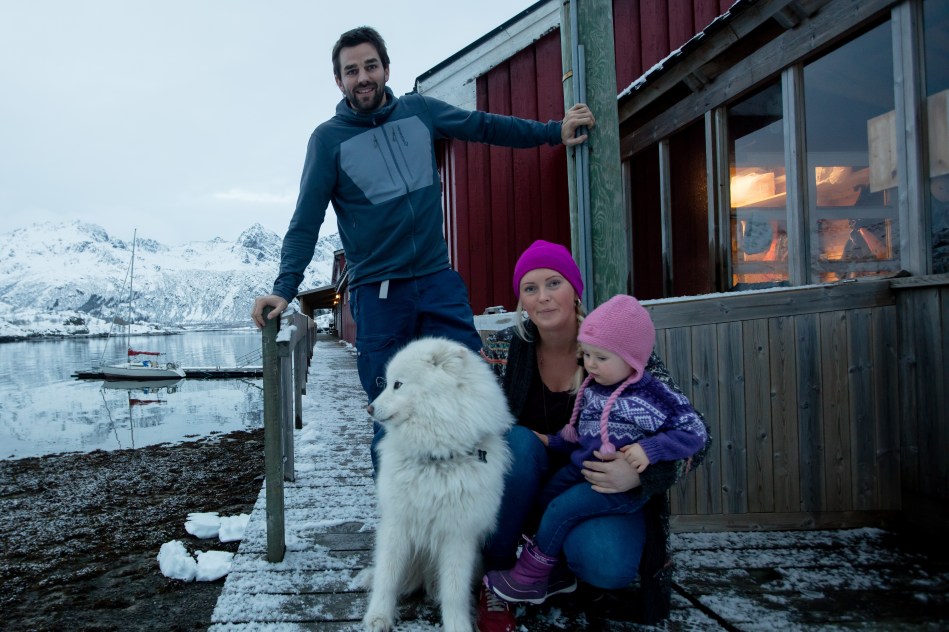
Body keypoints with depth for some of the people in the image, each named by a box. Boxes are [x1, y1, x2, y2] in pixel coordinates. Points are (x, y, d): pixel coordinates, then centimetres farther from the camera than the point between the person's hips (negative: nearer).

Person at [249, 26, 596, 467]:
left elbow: (484, 126, 17)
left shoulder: (420, 111, 7)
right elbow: (306, 223, -5)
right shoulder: (328, 139, -2)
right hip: (377, 295, -3)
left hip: (439, 281, 3)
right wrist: (284, 288, -15)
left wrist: (553, 131, 16)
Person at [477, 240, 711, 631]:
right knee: (519, 441, -30)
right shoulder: (503, 349, -8)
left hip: (605, 492, -1)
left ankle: (567, 562, 8)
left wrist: (640, 472, -33)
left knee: (607, 566, -32)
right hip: (527, 493, 2)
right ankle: (495, 578, -10)